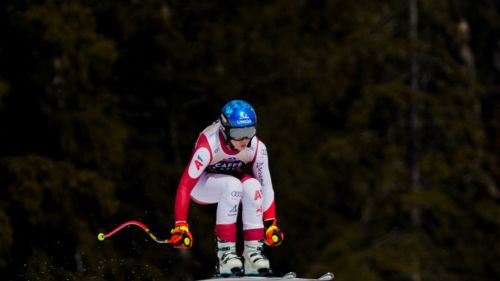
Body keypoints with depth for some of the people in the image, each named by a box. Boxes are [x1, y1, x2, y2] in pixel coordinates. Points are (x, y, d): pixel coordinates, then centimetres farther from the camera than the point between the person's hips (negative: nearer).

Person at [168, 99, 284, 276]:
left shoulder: (257, 148, -22)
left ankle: (253, 250, -22)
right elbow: (185, 186, -35)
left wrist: (271, 223, -15)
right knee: (232, 185, -35)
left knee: (252, 185, -30)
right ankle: (225, 251, -31)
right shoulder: (208, 147, -35)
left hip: (232, 180, 4)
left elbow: (265, 185, -12)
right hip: (201, 185, -4)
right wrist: (180, 225, -39)